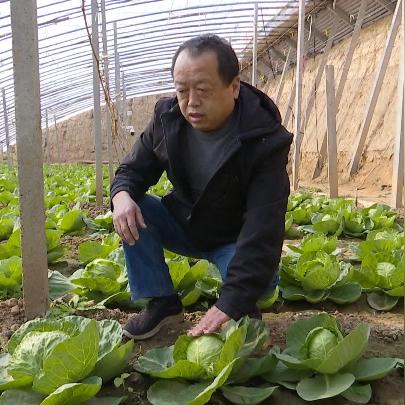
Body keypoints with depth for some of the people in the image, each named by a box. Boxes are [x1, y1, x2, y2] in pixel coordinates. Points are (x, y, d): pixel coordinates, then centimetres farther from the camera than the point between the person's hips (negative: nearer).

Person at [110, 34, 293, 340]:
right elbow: (134, 169, -2)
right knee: (133, 209, -19)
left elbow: (263, 230, -36)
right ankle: (162, 302, -5)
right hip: (183, 224, 5)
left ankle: (244, 307, 5)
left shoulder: (264, 139, -30)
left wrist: (229, 304, -45)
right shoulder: (168, 118, -14)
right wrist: (122, 195, -30)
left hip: (234, 239, -4)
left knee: (260, 277, -33)